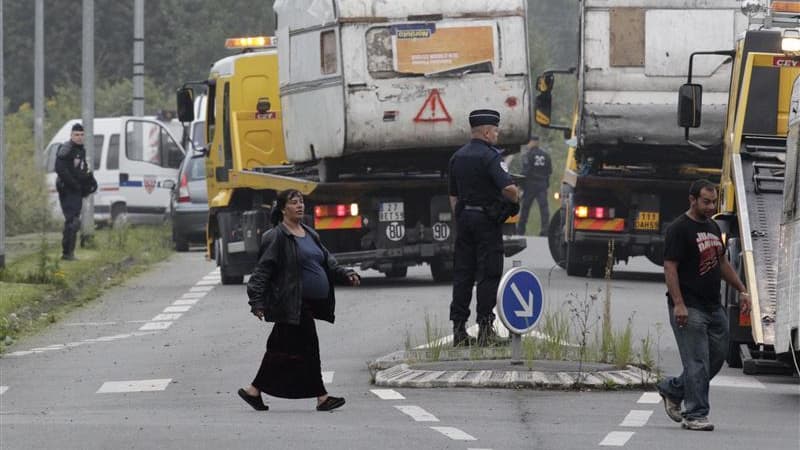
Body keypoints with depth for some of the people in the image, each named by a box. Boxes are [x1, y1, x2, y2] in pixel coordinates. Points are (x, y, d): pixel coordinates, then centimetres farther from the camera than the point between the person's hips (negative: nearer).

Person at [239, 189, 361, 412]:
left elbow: (328, 262, 24)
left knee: (280, 349, 11)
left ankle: (253, 390, 18)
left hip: (309, 305, 8)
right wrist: (257, 302, -18)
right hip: (292, 305, -8)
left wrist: (345, 274, 8)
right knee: (308, 348, -7)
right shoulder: (276, 237, -8)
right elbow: (262, 271, -11)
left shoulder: (309, 234, 17)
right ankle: (321, 397, -2)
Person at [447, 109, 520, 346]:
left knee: (462, 274, 7)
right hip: (487, 220, -7)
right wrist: (516, 198, -3)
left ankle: (458, 328, 6)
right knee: (489, 274, -2)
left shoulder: (457, 157, 11)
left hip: (464, 218, 7)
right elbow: (507, 187, -24)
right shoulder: (489, 156, -13)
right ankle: (485, 327, -5)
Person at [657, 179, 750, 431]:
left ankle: (672, 390, 26)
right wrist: (678, 304, -22)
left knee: (717, 356, 10)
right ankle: (695, 415, -4)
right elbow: (670, 268, -15)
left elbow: (722, 263, 26)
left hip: (713, 307, 9)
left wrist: (741, 290, 19)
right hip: (689, 308, -9)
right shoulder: (679, 230, -10)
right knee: (697, 363, -9)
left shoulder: (712, 227, 17)